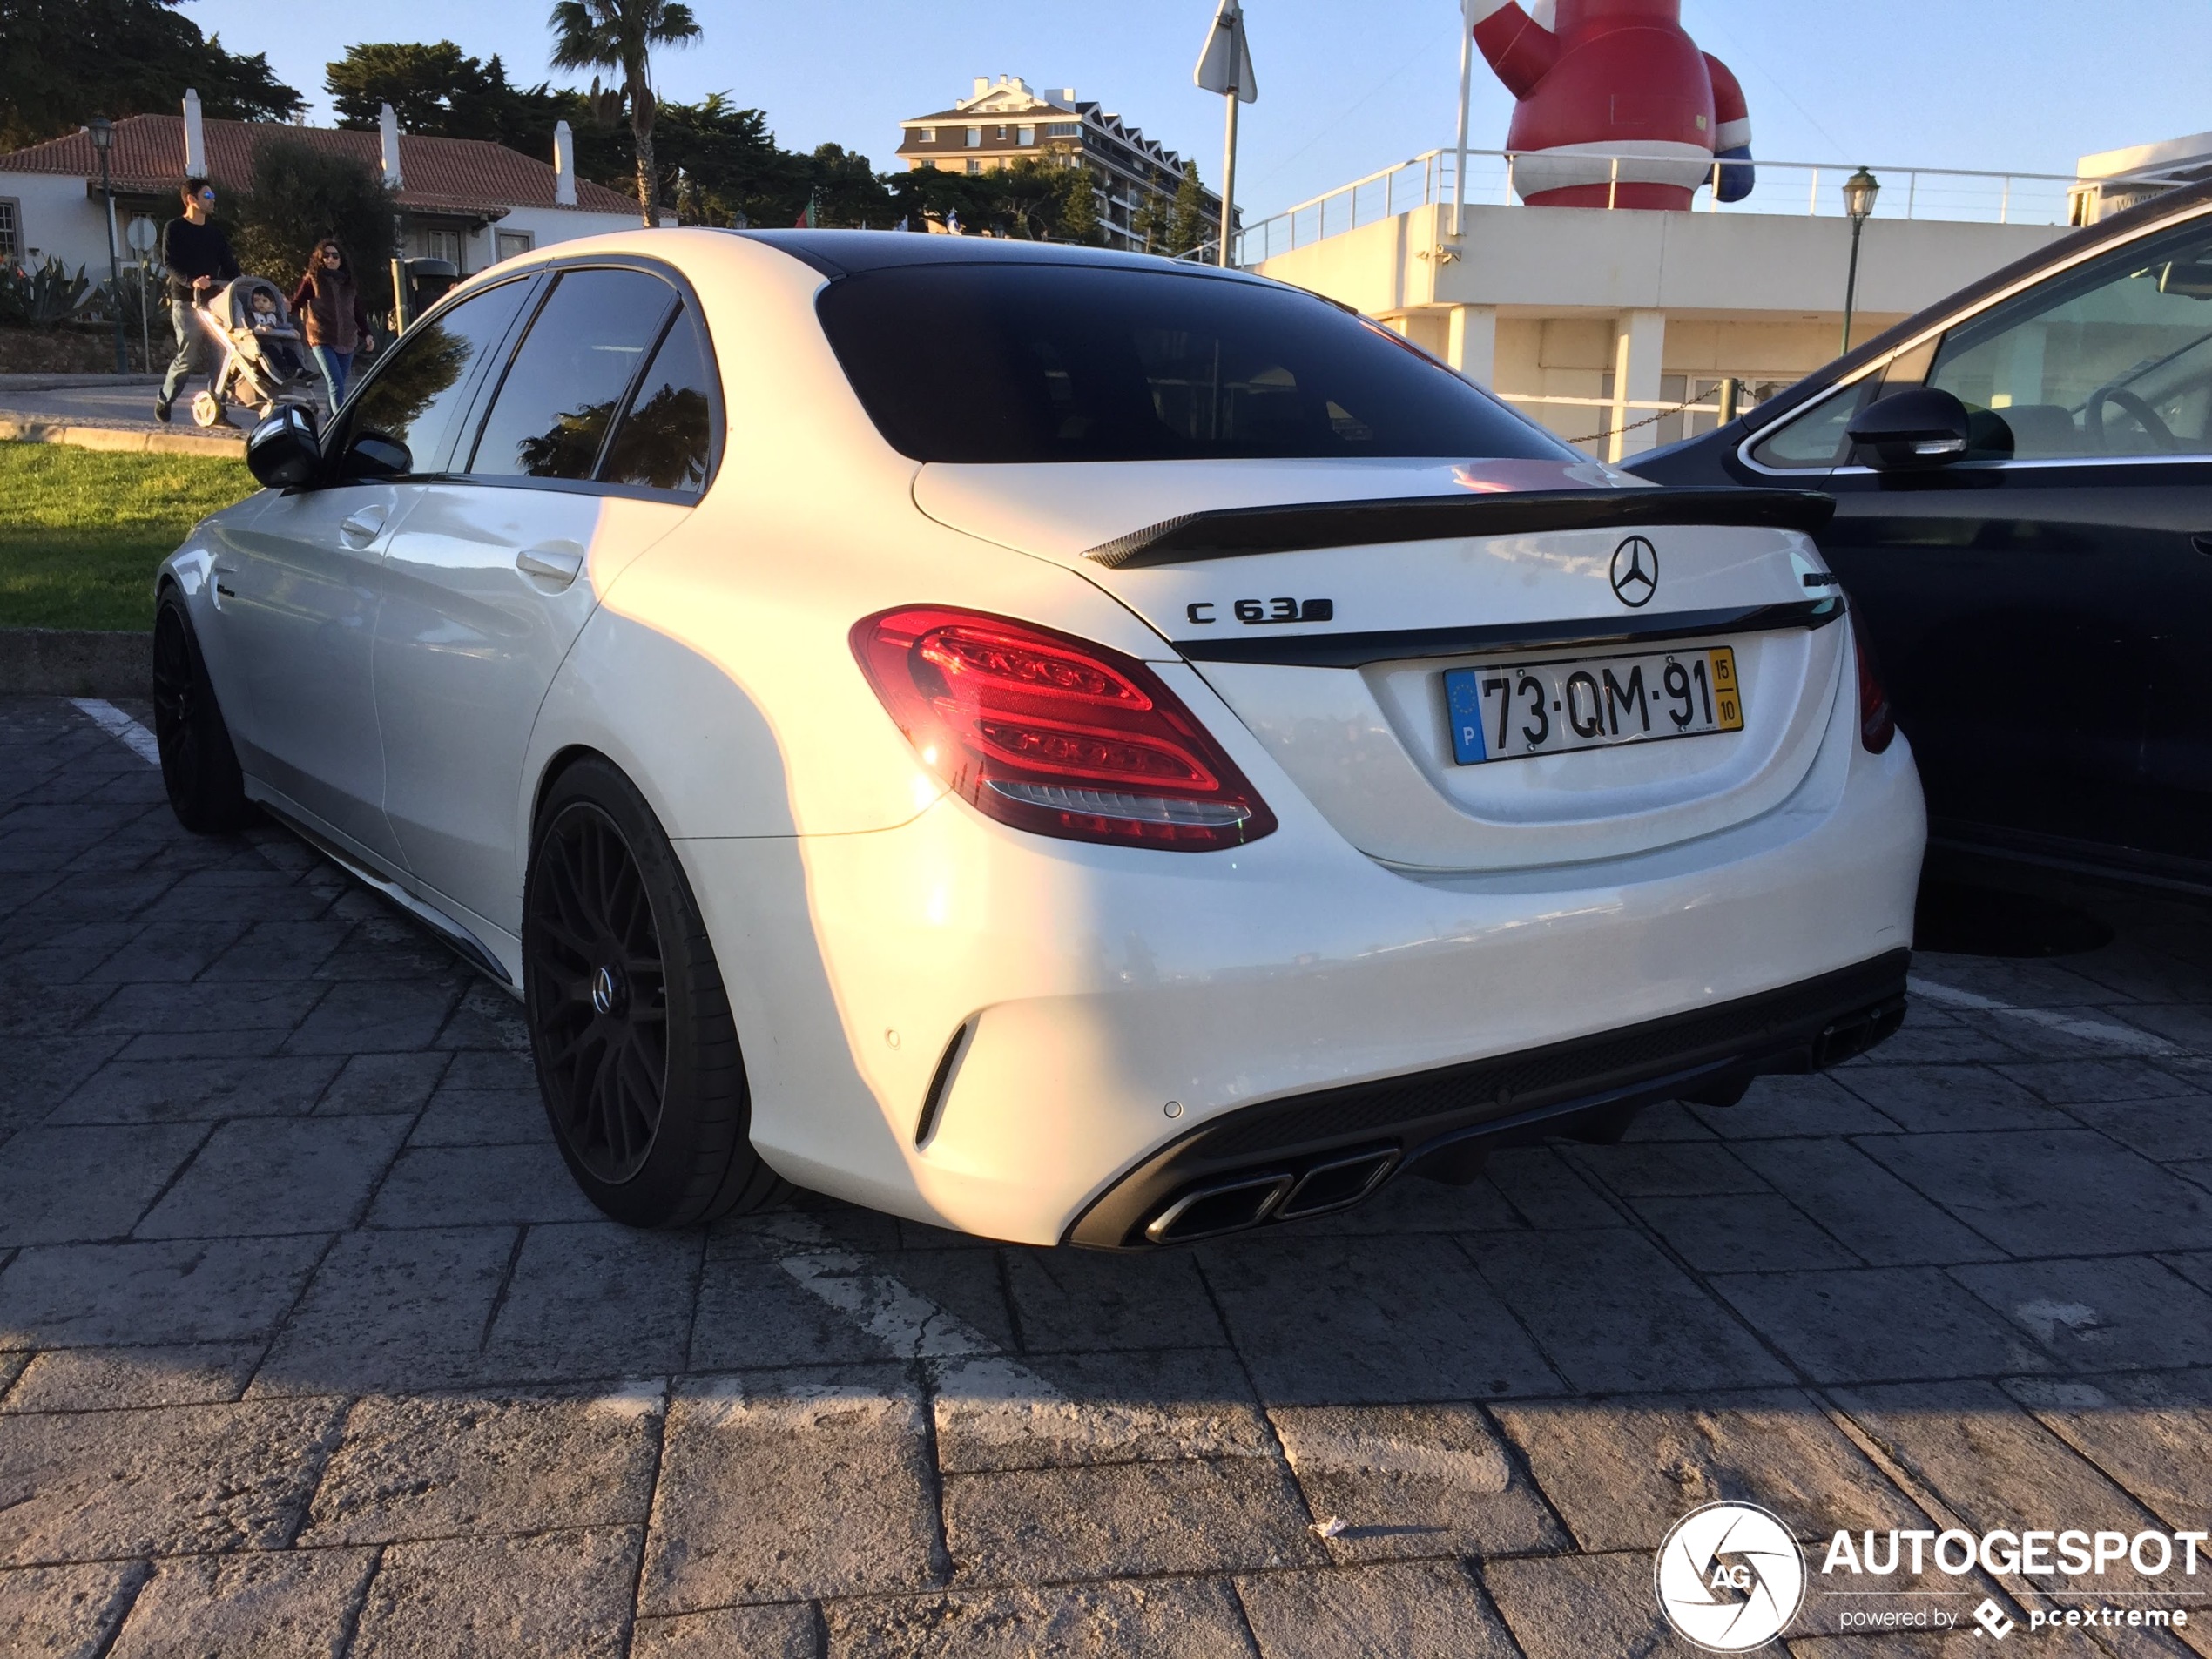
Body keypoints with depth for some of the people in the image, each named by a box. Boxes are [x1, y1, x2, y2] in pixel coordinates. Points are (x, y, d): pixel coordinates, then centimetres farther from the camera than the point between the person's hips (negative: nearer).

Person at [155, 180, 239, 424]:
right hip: (186, 303, -5)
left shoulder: (214, 233, 18)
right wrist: (191, 282, -27)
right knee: (188, 356, -5)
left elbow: (229, 266, 16)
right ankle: (164, 401, 15)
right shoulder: (174, 229, 0)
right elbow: (170, 264, -10)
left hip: (213, 302, 5)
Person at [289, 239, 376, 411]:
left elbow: (358, 311, 21)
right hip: (322, 340, -5)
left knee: (337, 385, 8)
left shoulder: (349, 283, 14)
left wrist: (366, 333, 12)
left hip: (347, 341, 5)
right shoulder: (312, 279, 2)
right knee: (336, 384, -18)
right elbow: (295, 305, 1)